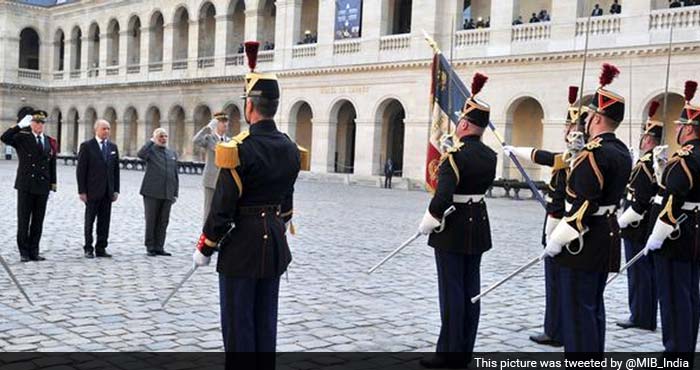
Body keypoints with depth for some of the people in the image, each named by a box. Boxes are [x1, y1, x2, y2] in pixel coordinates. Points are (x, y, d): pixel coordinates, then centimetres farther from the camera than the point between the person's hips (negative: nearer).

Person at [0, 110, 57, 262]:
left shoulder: (50, 142, 11)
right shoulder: (22, 138, 1)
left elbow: (52, 166, 12)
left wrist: (53, 184, 7)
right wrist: (20, 125, -17)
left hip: (43, 186, 3)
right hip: (26, 185, -3)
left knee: (38, 221, 7)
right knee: (23, 220, 2)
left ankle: (34, 251, 14)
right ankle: (24, 252, 8)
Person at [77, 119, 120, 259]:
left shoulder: (113, 147, 11)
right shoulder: (87, 146, -3)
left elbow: (116, 169, 12)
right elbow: (81, 170, -6)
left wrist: (116, 190, 6)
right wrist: (82, 191, -11)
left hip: (108, 192, 4)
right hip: (92, 191, -4)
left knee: (105, 221, 6)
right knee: (89, 221, 4)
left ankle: (101, 248, 12)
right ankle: (88, 249, 13)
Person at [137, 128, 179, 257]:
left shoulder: (173, 154, 16)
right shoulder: (150, 150, 2)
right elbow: (141, 154, -23)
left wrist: (175, 193, 12)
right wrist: (152, 141, -14)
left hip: (167, 194, 4)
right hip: (152, 193, -4)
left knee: (163, 222, 5)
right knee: (151, 220, 2)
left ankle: (159, 247, 12)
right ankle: (150, 247, 9)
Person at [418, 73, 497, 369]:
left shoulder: (454, 155, -19)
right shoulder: (490, 155, 5)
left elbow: (442, 197, -24)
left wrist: (426, 224, -11)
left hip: (453, 228, -7)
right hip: (479, 225, 8)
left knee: (452, 291, -2)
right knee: (470, 289, 11)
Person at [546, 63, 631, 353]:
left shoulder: (594, 152, -19)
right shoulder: (622, 152, 10)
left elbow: (584, 204, -23)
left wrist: (557, 240, -18)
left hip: (584, 241, -10)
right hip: (607, 237, 10)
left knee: (577, 310, -3)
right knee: (593, 307, 17)